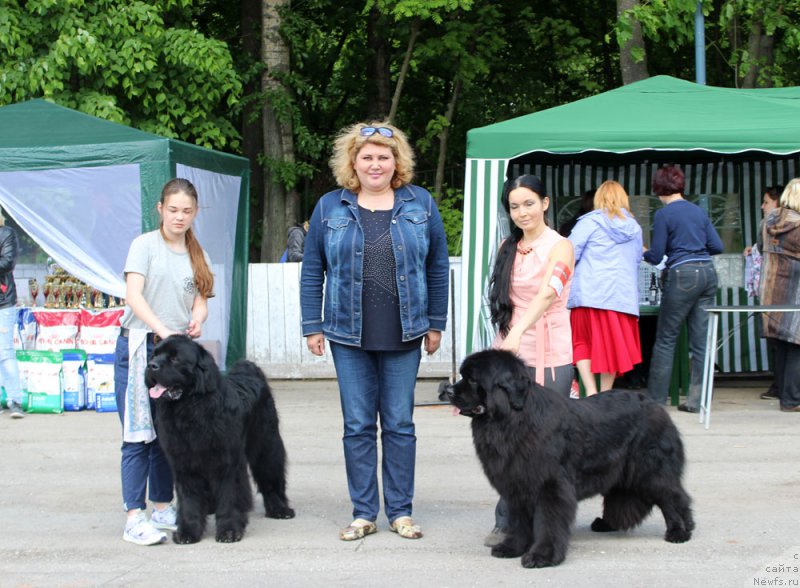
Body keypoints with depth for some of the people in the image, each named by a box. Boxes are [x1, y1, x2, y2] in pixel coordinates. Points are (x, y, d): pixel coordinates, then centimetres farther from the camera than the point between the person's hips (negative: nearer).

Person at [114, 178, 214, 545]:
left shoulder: (197, 255, 15)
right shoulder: (145, 244, -2)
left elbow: (200, 301, 9)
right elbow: (133, 294, -13)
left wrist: (197, 322, -15)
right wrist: (162, 330, -26)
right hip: (139, 346, -5)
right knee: (138, 435, -7)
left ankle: (163, 509, 19)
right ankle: (134, 519, -8)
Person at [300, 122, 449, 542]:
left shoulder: (420, 204, 3)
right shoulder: (330, 208, 3)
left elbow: (437, 268, 7)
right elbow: (312, 270, 6)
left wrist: (435, 324, 5)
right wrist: (312, 326, 1)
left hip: (403, 334, 0)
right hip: (349, 334, 0)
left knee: (399, 424, 4)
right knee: (358, 425, 4)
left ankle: (400, 511, 13)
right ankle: (363, 513, 12)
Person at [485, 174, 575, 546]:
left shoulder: (559, 247, -5)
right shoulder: (508, 248, 12)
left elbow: (548, 293, -22)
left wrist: (518, 331, -36)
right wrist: (505, 337, 12)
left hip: (549, 354, -4)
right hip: (508, 351, 4)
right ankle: (507, 523, 4)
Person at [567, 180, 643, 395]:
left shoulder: (591, 222, -2)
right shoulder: (634, 228, 13)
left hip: (590, 294, -4)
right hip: (623, 296, 4)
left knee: (583, 342, 6)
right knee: (611, 345, 9)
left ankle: (591, 393, -9)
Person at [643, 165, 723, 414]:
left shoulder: (663, 215, -5)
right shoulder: (699, 211, 12)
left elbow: (656, 257, -4)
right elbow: (717, 246, 12)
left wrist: (643, 252, 17)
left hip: (683, 275, -6)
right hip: (707, 272, 6)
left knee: (665, 339, 3)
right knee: (701, 340, 6)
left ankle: (655, 399, 6)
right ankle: (697, 400, 6)